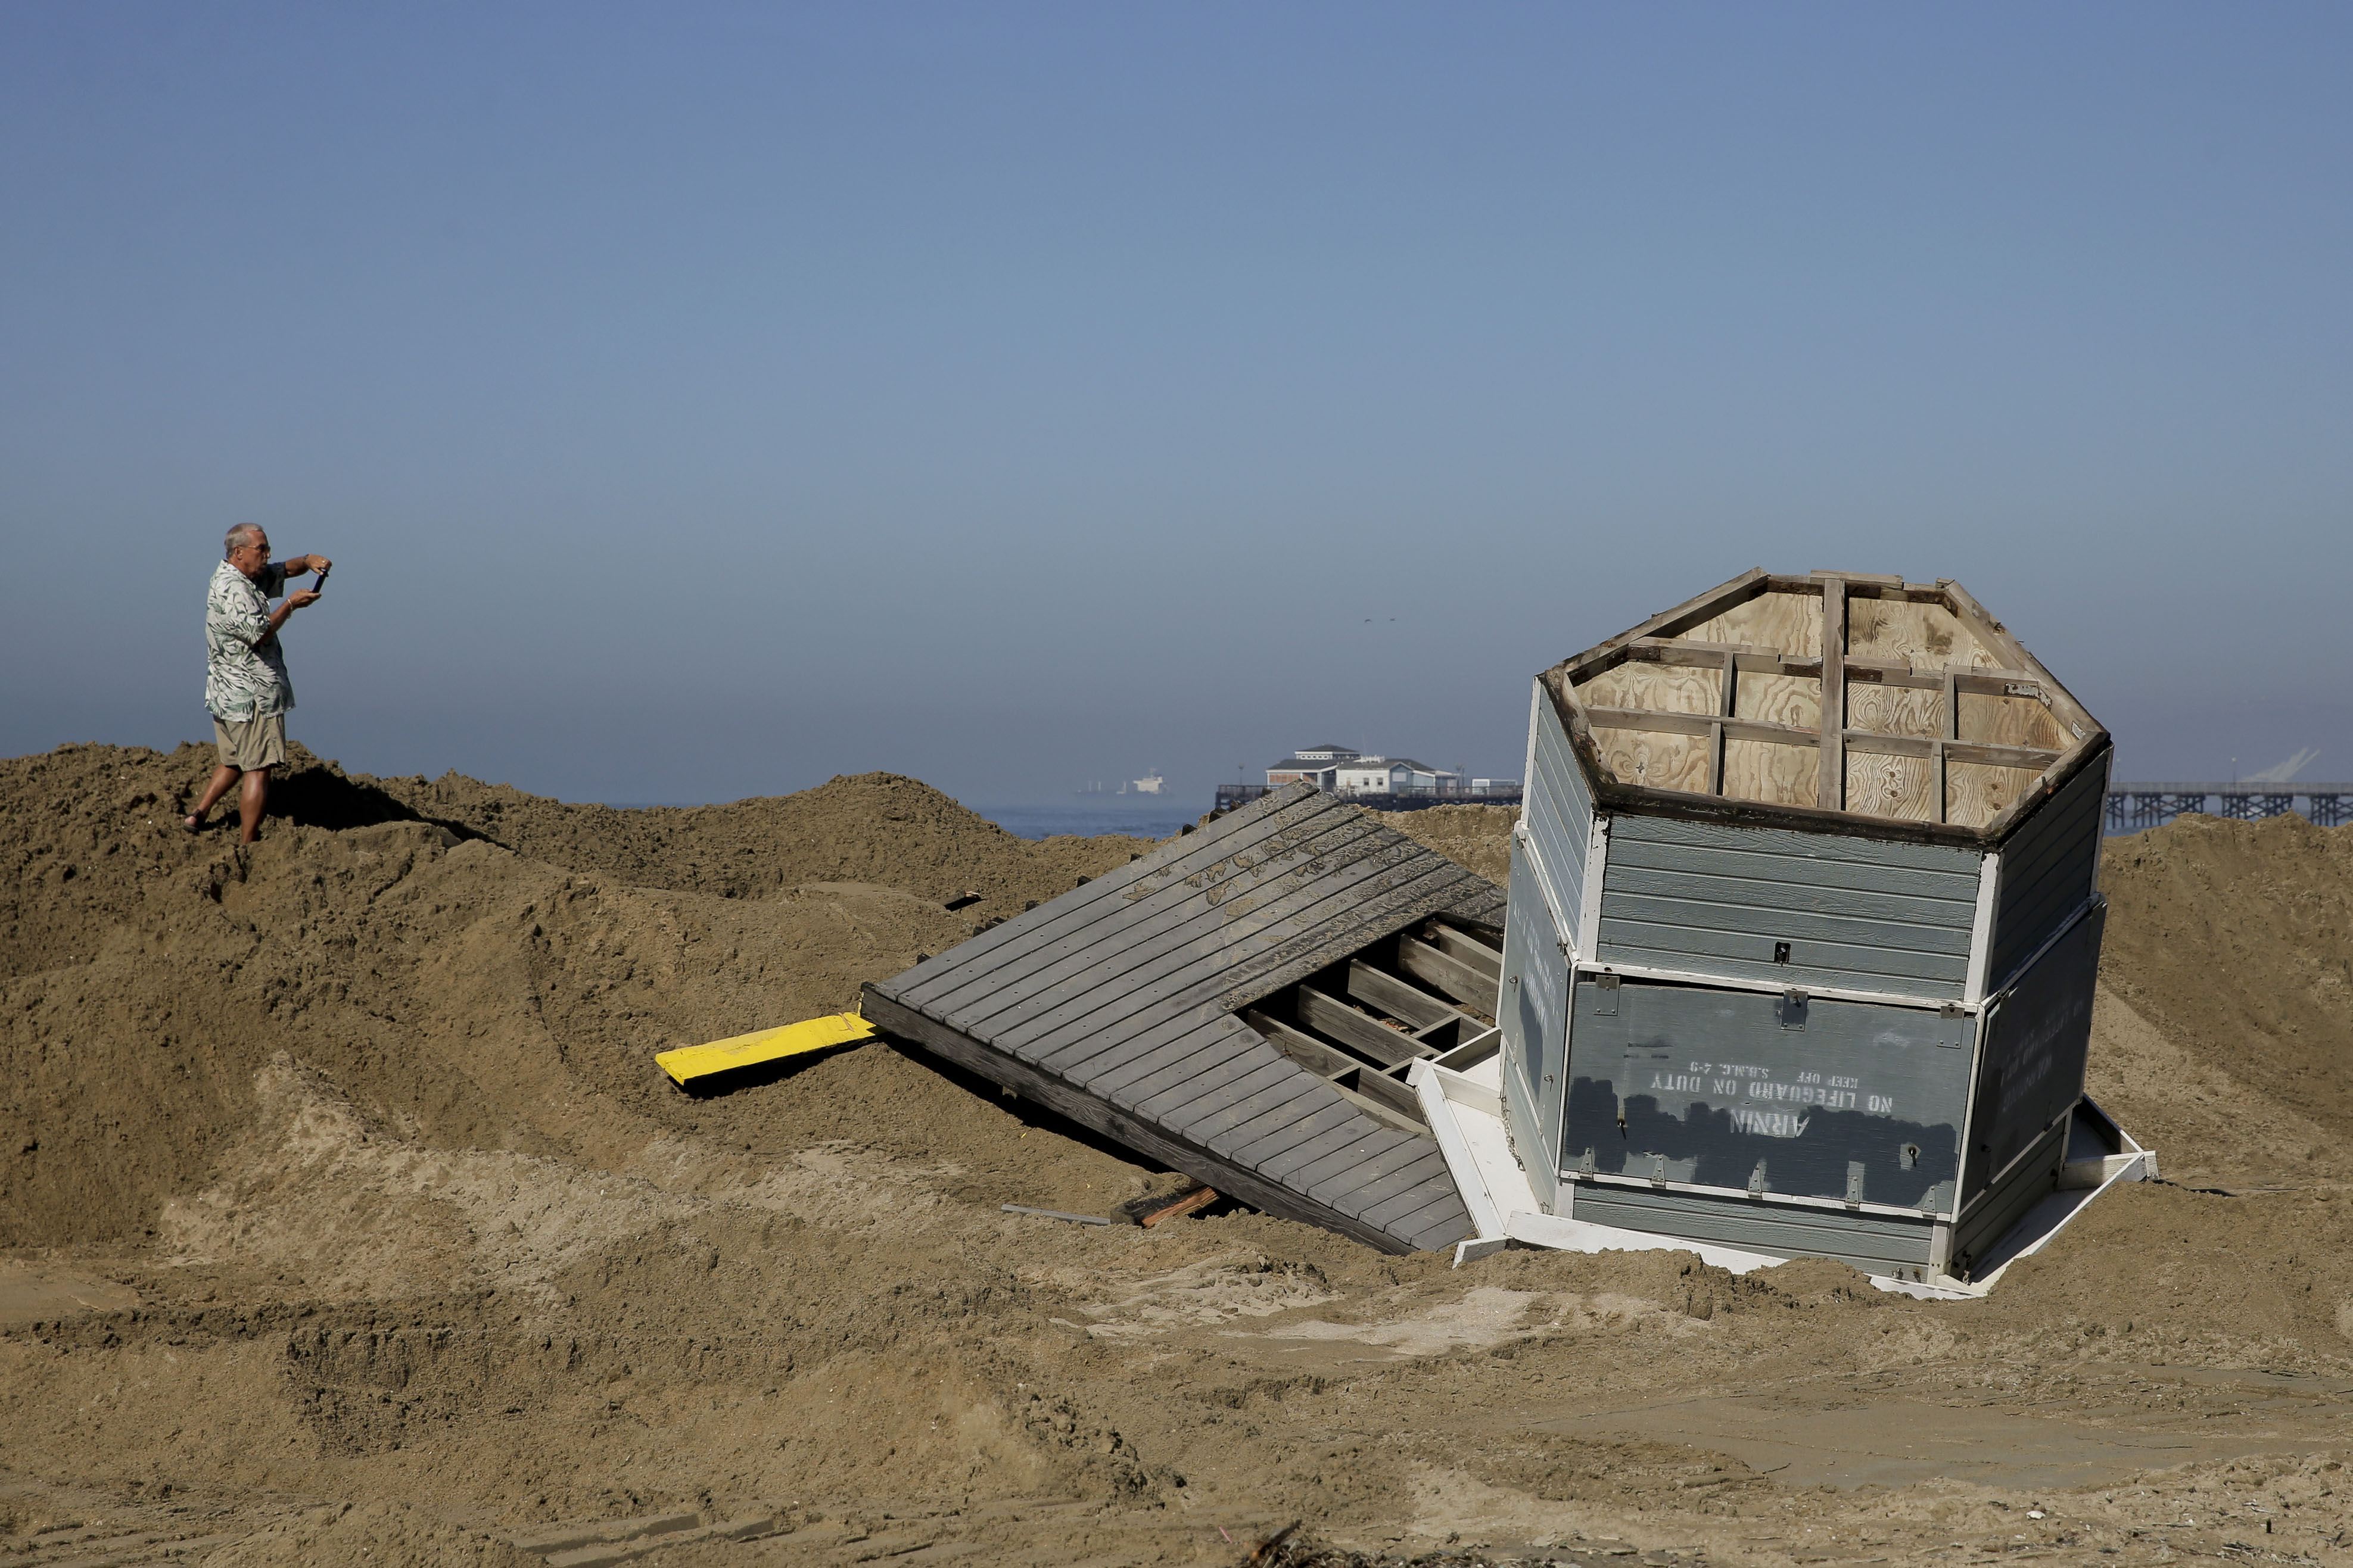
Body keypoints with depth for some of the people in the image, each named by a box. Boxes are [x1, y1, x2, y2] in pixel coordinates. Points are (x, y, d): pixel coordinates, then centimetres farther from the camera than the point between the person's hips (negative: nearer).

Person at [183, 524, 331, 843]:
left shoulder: (251, 578, 13)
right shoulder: (231, 589, -17)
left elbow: (286, 569, 22)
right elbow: (259, 634, -24)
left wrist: (308, 562, 1)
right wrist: (291, 605, -16)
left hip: (227, 696, 11)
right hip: (252, 697, -10)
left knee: (234, 762, 22)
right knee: (258, 769, -7)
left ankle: (197, 816, 22)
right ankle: (248, 845, -6)